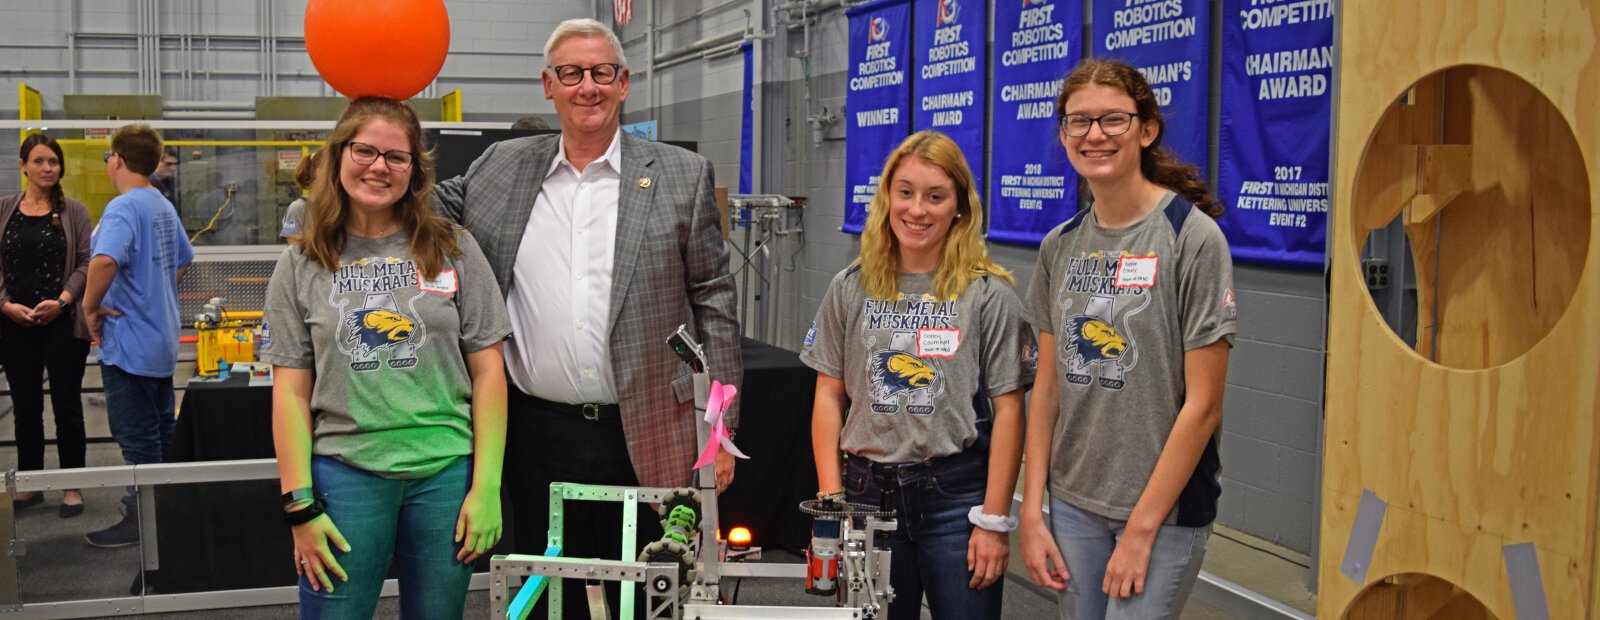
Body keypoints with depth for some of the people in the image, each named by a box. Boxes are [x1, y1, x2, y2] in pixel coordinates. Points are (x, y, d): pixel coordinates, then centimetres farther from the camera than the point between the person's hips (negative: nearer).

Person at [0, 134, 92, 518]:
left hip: (63, 324, -2)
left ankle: (72, 487, 12)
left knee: (66, 405, 3)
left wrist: (61, 301, -16)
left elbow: (86, 263, -3)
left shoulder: (74, 212, 2)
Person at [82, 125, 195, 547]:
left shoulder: (123, 208, -19)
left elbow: (105, 261, -37)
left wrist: (90, 306, -23)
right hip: (162, 338, 9)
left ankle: (141, 520, 9)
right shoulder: (164, 207, 9)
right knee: (160, 429, 18)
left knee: (137, 437, 1)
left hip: (129, 342, -9)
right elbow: (183, 261, 23)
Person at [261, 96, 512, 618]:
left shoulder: (454, 251, 4)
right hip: (345, 473, 0)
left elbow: (487, 372, 3)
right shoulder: (302, 265, 5)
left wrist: (486, 486, -3)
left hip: (446, 474, 0)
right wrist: (300, 506, -3)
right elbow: (291, 393, 3)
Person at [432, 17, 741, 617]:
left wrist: (720, 427, -2)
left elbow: (713, 302, 1)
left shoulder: (682, 175, 1)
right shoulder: (503, 168, 7)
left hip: (648, 438, -2)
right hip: (538, 433, 2)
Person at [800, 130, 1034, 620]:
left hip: (955, 495, -2)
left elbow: (1008, 410, -5)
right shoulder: (850, 289, 4)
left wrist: (994, 521, -8)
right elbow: (829, 396, 7)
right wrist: (831, 499, 0)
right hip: (867, 492, 3)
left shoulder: (989, 295, -4)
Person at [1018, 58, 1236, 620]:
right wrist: (1031, 511, 2)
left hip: (1166, 508, -5)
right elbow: (1047, 388, 7)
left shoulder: (1193, 237, -12)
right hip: (1073, 502, 5)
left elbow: (1203, 405, -13)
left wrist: (1141, 528, -13)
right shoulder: (1060, 246, 5)